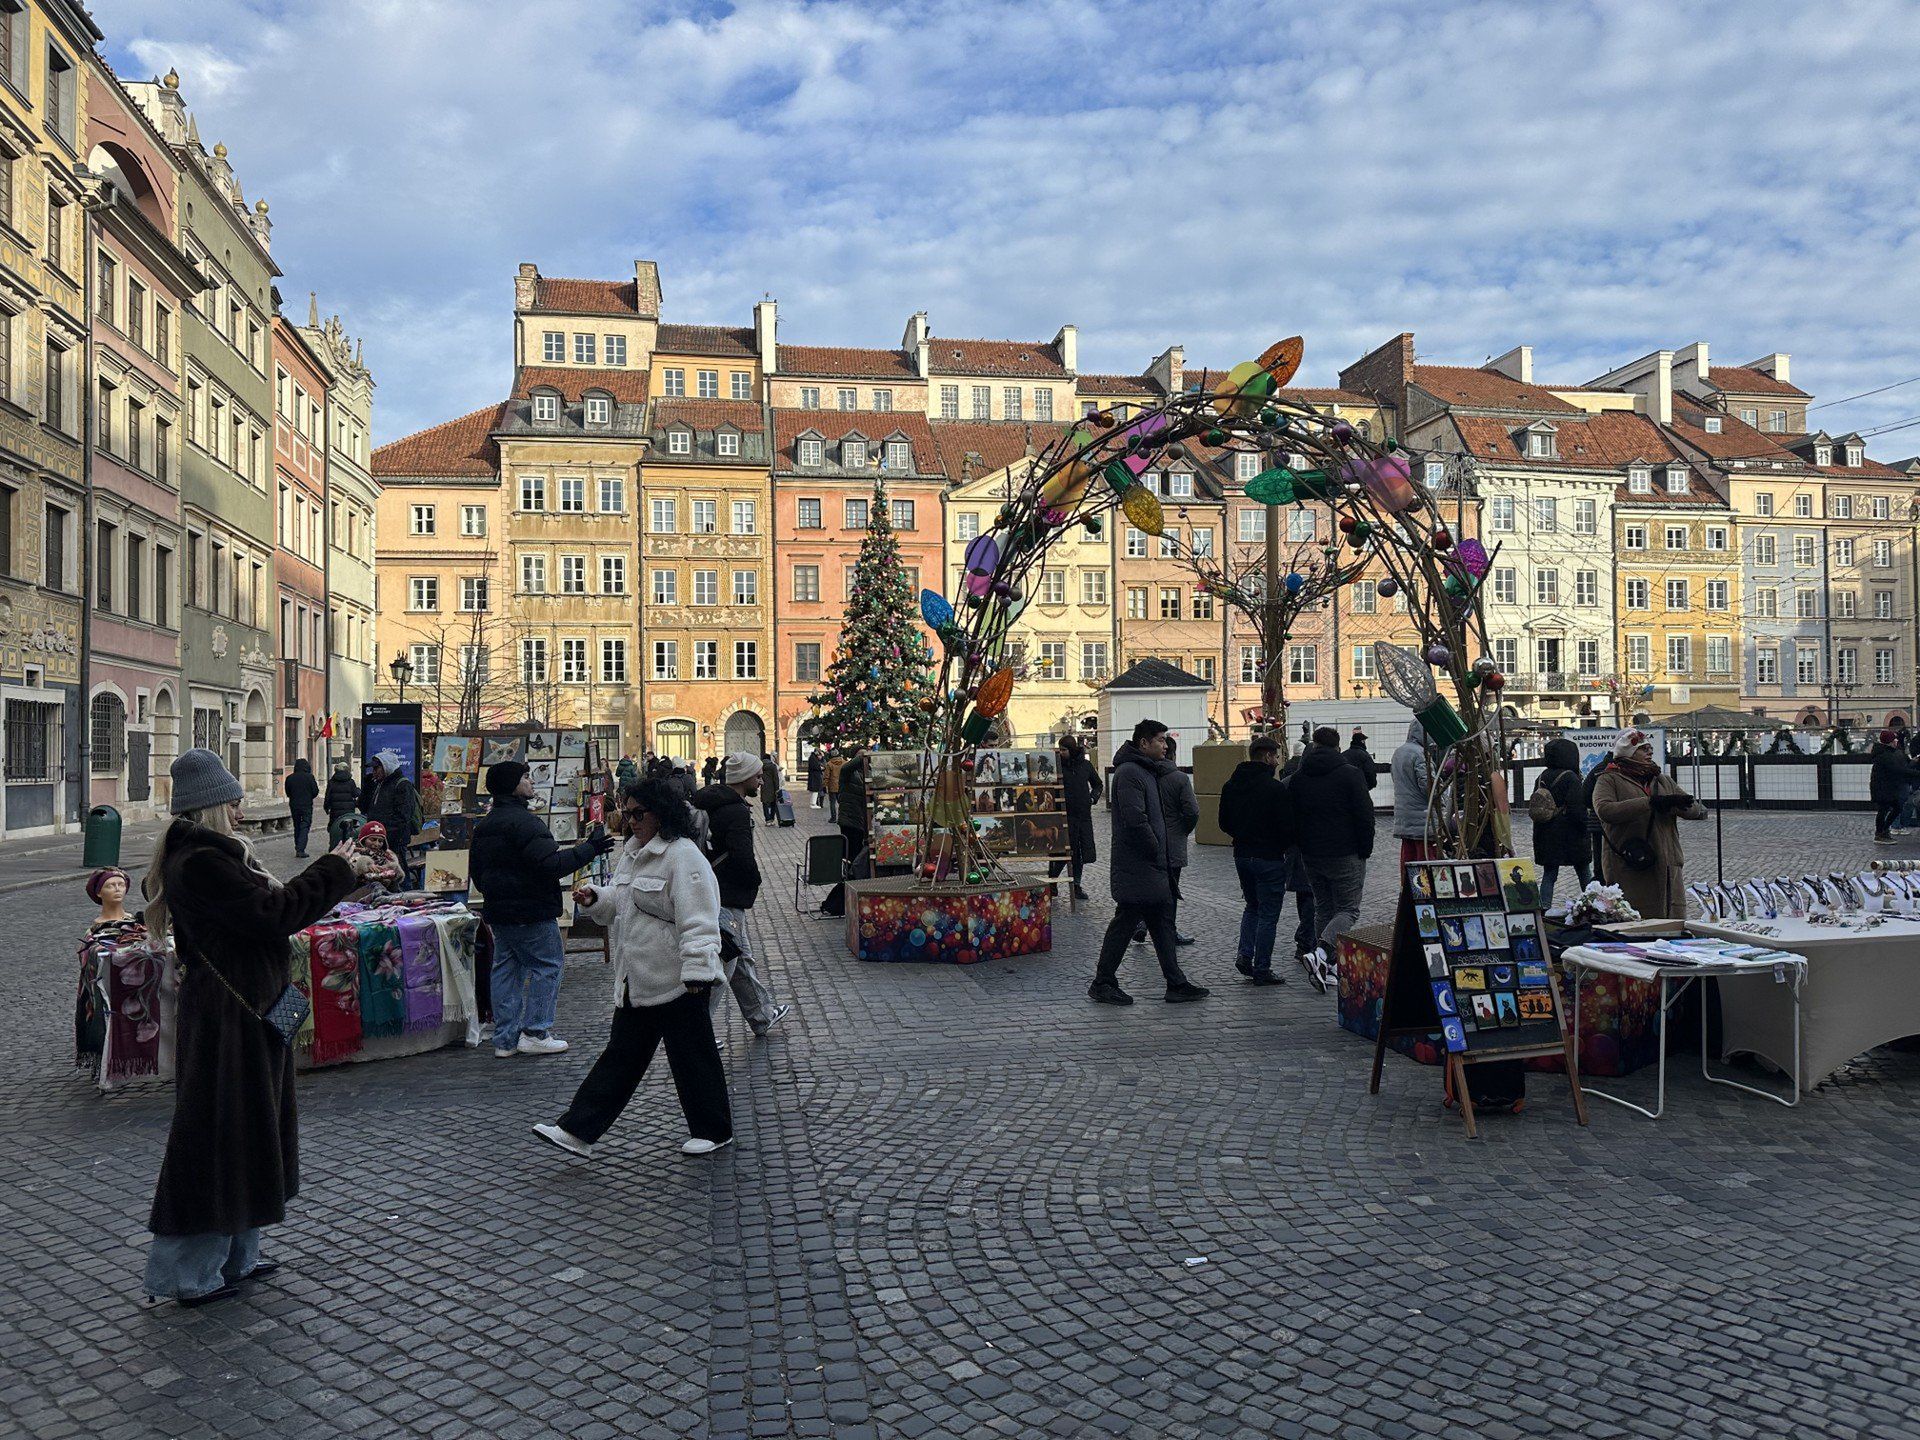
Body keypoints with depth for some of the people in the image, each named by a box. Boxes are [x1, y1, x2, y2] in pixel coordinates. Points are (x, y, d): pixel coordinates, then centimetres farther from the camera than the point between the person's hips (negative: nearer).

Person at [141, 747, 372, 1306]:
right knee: (218, 1136, 0)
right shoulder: (202, 861, -20)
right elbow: (271, 914, -23)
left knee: (243, 1133, 18)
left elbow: (263, 906, 14)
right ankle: (187, 1274, 12)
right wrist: (334, 871, -13)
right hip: (228, 1018, -11)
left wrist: (335, 873, 9)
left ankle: (233, 1256, 30)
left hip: (241, 1010, 11)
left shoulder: (196, 855, 14)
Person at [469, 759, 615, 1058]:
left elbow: (476, 870, 22)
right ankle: (535, 1032, -1)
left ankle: (505, 1038, 15)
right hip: (531, 911, -9)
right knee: (548, 965, 0)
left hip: (498, 910, 10)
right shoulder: (523, 821, -18)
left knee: (506, 967, 12)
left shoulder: (483, 825, 14)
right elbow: (552, 863, -25)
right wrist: (590, 848, -18)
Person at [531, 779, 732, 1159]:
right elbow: (619, 904, 25)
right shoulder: (632, 851, 13)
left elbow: (697, 920, -21)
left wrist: (696, 971, -26)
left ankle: (713, 1130, 21)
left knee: (691, 1056, 5)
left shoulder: (683, 856, -16)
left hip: (676, 980, -9)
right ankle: (577, 1131, 15)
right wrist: (594, 898, 4)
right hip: (636, 981, 9)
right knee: (621, 1055, 13)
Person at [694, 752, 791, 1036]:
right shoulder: (737, 812, -20)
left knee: (742, 959, 22)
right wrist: (754, 882, -6)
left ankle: (763, 1016, 36)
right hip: (726, 901, -10)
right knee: (720, 967, -1)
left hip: (706, 893, 10)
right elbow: (743, 860, -26)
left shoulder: (706, 803, 9)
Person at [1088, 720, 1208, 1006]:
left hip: (1152, 866, 10)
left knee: (1163, 923, 12)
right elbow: (1135, 819, -24)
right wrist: (1156, 851, -14)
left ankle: (1176, 984, 18)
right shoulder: (1129, 772, -17)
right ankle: (1102, 984, 8)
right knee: (1124, 923, -2)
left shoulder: (1147, 770, 17)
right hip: (1136, 866, -10)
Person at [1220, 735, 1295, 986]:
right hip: (1269, 859, -6)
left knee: (1252, 906, 23)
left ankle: (1245, 955, 9)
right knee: (1268, 914, 4)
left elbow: (1224, 823, 8)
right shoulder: (1276, 789, -17)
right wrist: (1284, 846, 3)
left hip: (1241, 855, 6)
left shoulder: (1230, 785, 4)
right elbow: (1287, 829, -17)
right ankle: (1262, 970, 8)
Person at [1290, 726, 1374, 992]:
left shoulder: (1298, 777, 5)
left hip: (1311, 855, 5)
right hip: (1345, 855, -5)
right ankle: (1320, 953, -22)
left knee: (1324, 908, 15)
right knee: (1348, 909, 0)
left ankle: (1330, 964, 13)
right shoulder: (1350, 773, -8)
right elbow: (1365, 815, -10)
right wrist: (1365, 850, -1)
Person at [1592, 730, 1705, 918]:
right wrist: (1651, 802, -18)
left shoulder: (1664, 780, 22)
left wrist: (1673, 804, -6)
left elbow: (1698, 810, 16)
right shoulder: (1609, 780, 4)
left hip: (1666, 869, 5)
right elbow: (1605, 810, -17)